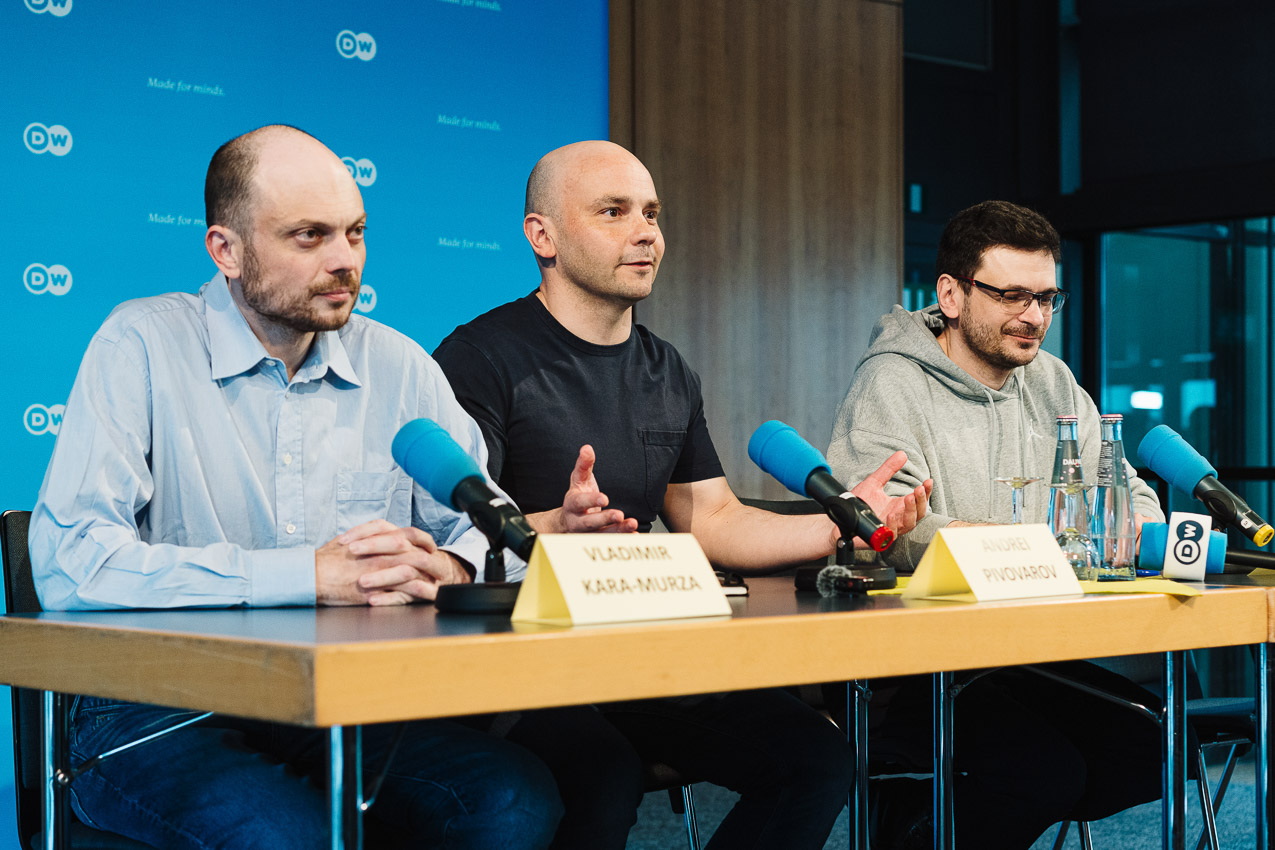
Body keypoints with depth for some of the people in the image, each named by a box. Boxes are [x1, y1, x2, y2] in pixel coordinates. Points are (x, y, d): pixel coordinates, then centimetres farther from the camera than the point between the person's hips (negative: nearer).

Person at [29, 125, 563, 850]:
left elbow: (490, 528, 11)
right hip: (162, 709, -4)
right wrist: (312, 574, -19)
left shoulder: (401, 368, 11)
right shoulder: (144, 346, -5)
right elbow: (70, 562, -18)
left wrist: (445, 567, -15)